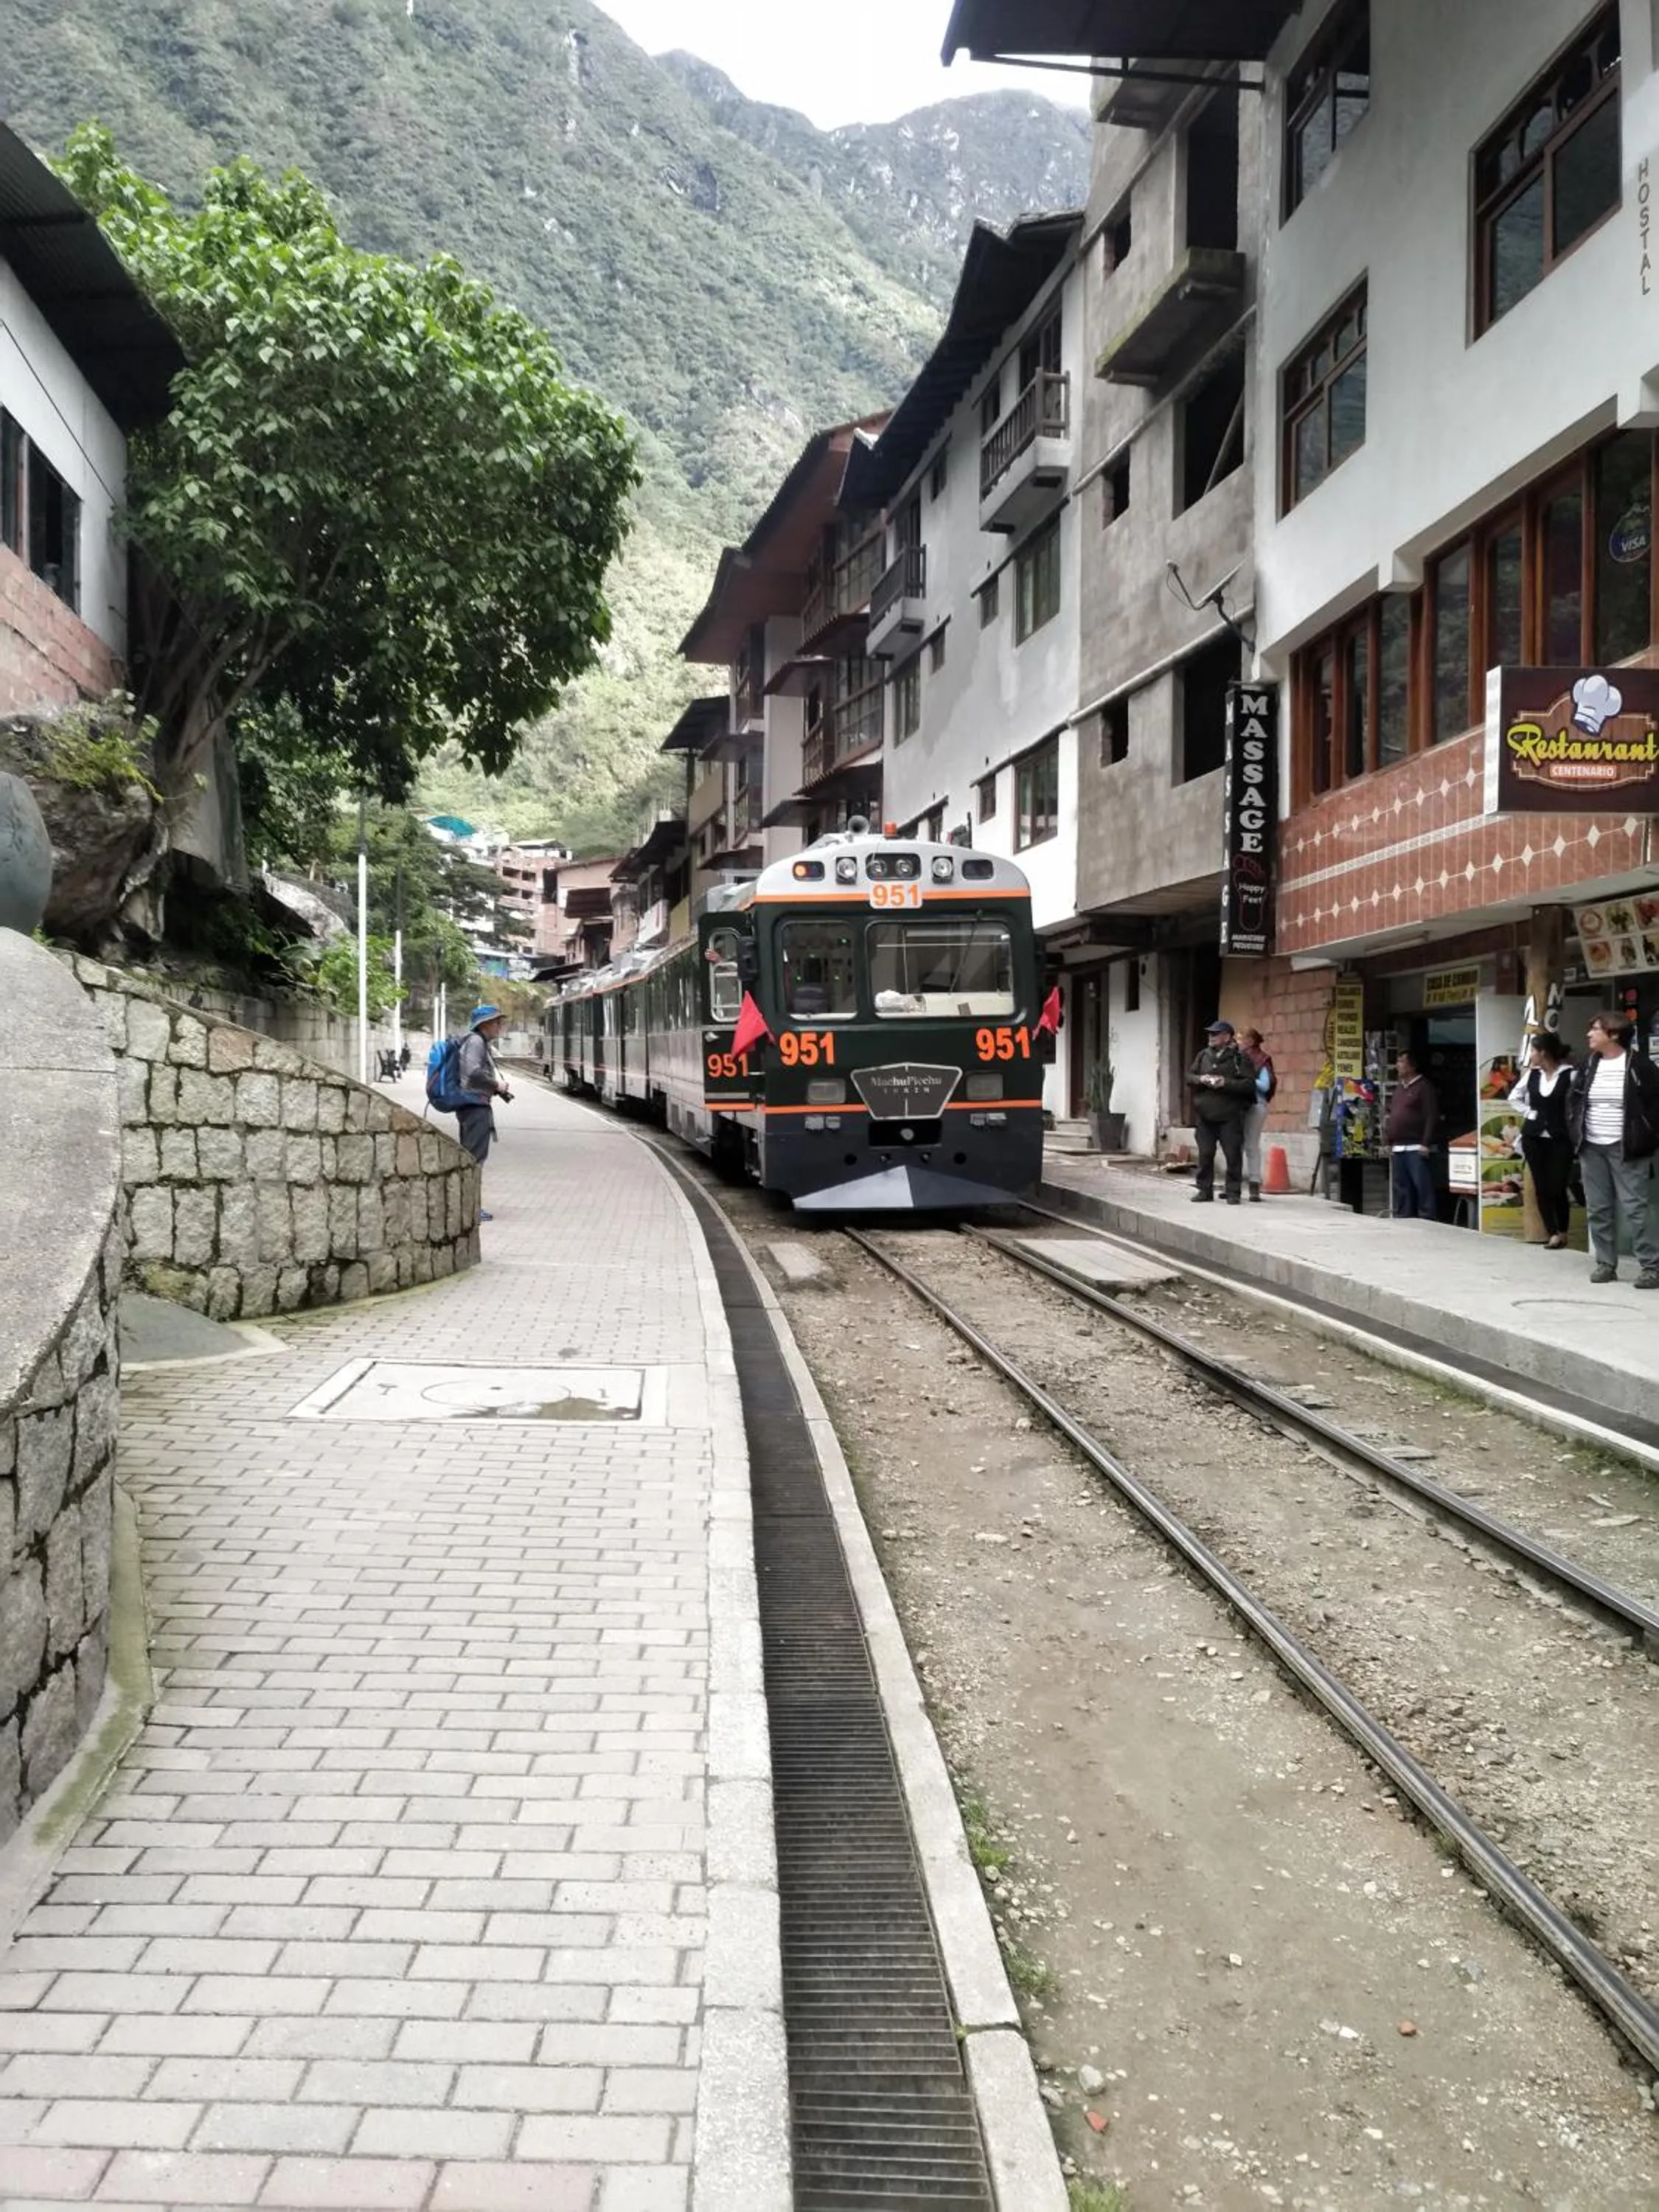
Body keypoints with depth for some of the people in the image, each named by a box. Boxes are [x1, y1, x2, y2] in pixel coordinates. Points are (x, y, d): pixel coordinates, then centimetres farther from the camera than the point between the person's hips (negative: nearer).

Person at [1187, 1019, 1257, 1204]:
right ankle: (1205, 1190, 17)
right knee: (1205, 1154, 7)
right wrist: (1201, 1079, -7)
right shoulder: (1204, 1055, 12)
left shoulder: (1239, 1057, -3)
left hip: (1229, 1117, -4)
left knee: (1233, 1155, -3)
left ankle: (1233, 1192, 5)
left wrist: (1226, 1083, -19)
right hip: (1204, 1115, 4)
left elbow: (1249, 1084, -9)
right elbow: (1188, 1076, 13)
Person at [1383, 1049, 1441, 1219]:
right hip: (1397, 1149, 9)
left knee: (1423, 1187, -9)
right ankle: (1403, 1219, 17)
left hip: (1417, 1149, -9)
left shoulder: (1424, 1087, -6)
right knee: (1401, 1189, 11)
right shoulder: (1399, 1088, 20)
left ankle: (1427, 1218, -7)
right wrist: (1388, 1141, 14)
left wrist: (1426, 1144, -18)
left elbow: (1432, 1117, -12)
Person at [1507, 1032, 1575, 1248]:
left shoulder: (1569, 1075, -11)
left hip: (1559, 1139, -5)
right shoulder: (1532, 1074, 5)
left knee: (1557, 1189, -5)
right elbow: (1514, 1098, 19)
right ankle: (1552, 1233, 9)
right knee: (1541, 1188, 3)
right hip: (1533, 1137, 5)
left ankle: (1562, 1233, 12)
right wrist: (1530, 1113, 8)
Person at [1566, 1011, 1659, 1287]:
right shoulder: (1589, 1066, 9)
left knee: (1636, 1208, -9)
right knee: (1598, 1209, 7)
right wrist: (1575, 1130, 10)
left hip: (1625, 1149, -6)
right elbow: (1573, 1098, 21)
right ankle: (1605, 1264, 15)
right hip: (1591, 1149, 6)